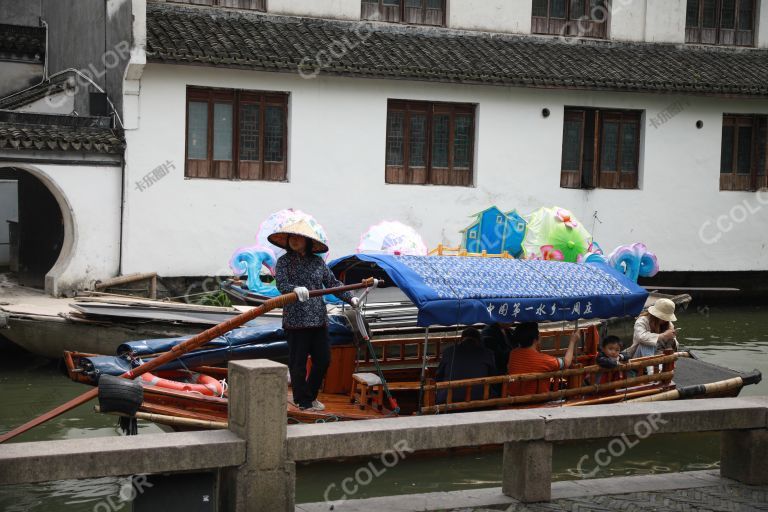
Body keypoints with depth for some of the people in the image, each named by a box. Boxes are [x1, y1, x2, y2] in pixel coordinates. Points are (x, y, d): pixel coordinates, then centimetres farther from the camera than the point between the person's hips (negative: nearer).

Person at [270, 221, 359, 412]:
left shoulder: (317, 261, 9)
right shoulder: (284, 261, -2)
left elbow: (332, 283, 10)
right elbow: (282, 284, -15)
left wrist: (350, 299, 0)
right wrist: (295, 289, -36)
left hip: (319, 319, 4)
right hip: (296, 320, -4)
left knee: (323, 359, 8)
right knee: (298, 362, 1)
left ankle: (310, 396, 27)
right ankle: (303, 401, 14)